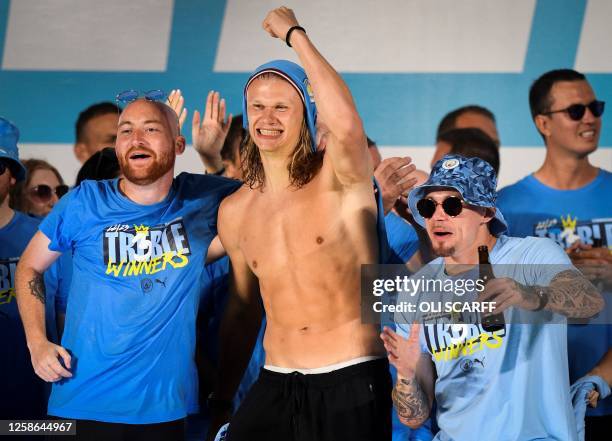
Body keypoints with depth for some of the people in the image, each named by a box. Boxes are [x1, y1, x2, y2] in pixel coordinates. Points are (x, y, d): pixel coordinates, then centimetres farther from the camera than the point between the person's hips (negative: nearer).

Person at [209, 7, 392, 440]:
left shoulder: (339, 179, -8)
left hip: (350, 384, -4)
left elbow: (345, 124, -32)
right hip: (275, 386, 4)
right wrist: (221, 402, 22)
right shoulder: (235, 211, 7)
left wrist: (295, 33, -21)